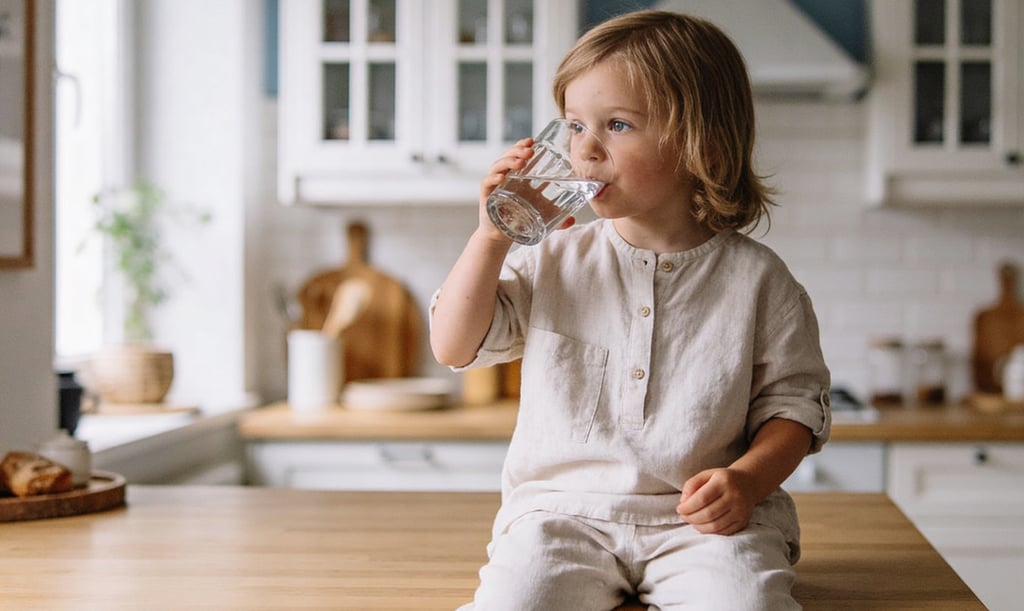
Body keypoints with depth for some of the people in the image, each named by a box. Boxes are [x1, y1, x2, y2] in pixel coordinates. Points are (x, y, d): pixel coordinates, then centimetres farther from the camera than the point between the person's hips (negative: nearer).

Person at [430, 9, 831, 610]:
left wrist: (748, 479, -12)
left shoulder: (755, 277, 2)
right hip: (562, 506, 1)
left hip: (705, 520, 0)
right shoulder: (553, 259, 8)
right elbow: (455, 347, 6)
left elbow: (795, 401, 6)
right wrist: (492, 237, -5)